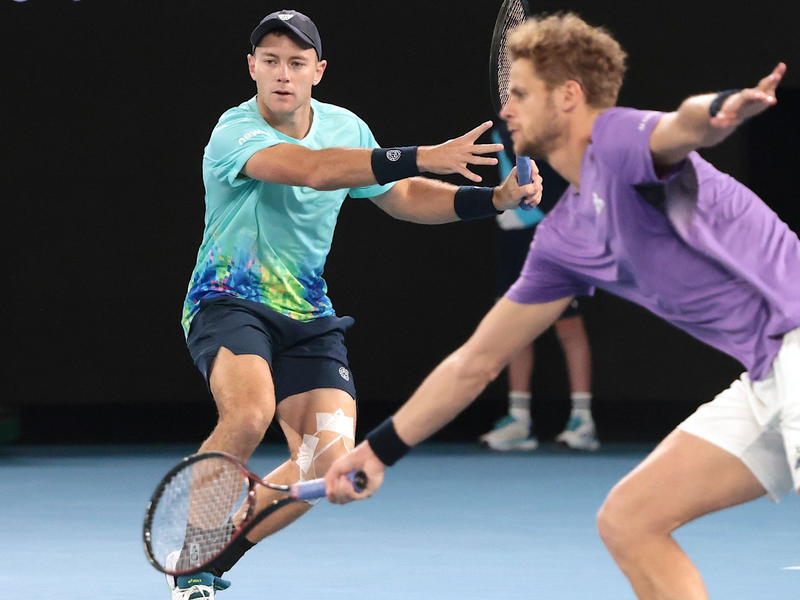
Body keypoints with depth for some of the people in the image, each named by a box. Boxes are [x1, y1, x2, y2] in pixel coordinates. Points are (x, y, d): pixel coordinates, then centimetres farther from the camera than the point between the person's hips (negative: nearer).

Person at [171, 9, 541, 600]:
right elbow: (315, 169, -35)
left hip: (307, 317, 6)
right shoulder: (235, 133, -18)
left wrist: (495, 198, 1)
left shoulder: (346, 128, 4)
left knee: (329, 456, -14)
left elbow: (403, 196, 16)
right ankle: (188, 547, -13)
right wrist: (423, 158, -42)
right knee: (250, 412, -35)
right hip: (228, 303, -6)